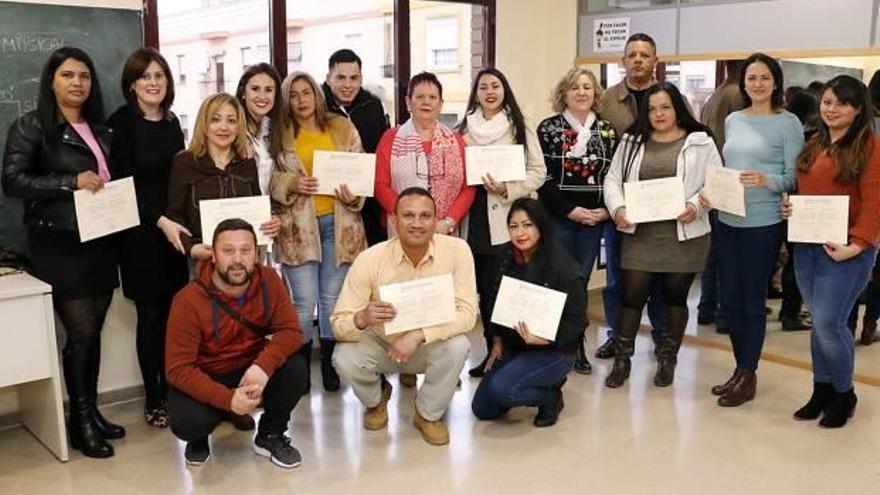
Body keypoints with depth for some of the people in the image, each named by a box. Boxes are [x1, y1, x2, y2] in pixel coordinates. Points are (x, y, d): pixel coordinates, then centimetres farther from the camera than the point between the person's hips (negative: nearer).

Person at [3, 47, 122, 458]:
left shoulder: (99, 129, 15)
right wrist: (71, 182, -19)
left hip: (101, 241, 6)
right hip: (58, 245, -6)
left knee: (94, 331, 9)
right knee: (80, 333, -4)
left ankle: (92, 412, 21)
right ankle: (80, 422, 10)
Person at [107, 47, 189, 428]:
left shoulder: (172, 123, 12)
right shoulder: (121, 125, -6)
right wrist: (160, 221, -21)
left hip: (175, 230, 5)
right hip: (141, 234, -5)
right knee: (151, 315, 0)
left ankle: (172, 391, 18)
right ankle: (153, 400, 12)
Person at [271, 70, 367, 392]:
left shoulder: (342, 128, 8)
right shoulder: (280, 135, 2)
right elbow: (269, 179, 1)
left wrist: (354, 196, -10)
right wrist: (292, 184, -17)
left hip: (339, 223, 2)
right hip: (298, 225, -2)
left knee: (333, 298, 11)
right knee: (304, 301, -1)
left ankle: (330, 364, 25)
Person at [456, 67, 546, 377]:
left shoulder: (520, 129, 1)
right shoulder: (462, 130, 10)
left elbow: (537, 173, -1)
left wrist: (507, 189, -15)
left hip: (507, 221, -3)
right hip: (474, 220, 3)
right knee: (483, 289, 8)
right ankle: (492, 351, 20)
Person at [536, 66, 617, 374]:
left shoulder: (607, 131, 9)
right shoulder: (549, 128, -1)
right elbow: (542, 177, -7)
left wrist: (606, 210, -6)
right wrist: (569, 210, -13)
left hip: (594, 219, 3)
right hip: (557, 218, -3)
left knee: (581, 280, 7)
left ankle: (576, 345, 17)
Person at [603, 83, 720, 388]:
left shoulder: (700, 142, 2)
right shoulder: (632, 141, 10)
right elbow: (613, 179, 9)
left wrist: (695, 206, -18)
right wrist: (618, 208, -9)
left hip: (684, 234, -1)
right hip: (640, 233, 2)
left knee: (675, 296, 9)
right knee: (632, 295, 1)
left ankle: (667, 360, 26)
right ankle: (622, 359, 18)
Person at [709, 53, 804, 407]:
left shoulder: (788, 123, -5)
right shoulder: (732, 120, 11)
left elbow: (795, 177, -7)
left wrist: (766, 181, -25)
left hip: (763, 224, -5)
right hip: (727, 221, 5)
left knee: (752, 299, 3)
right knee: (730, 299, 10)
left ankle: (748, 377, 16)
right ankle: (741, 369, 27)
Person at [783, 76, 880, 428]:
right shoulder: (814, 145, 14)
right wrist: (790, 208, 2)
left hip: (844, 249, -6)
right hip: (806, 245, 6)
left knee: (828, 323, -6)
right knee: (820, 322, 12)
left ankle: (844, 394, 15)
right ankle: (822, 389, 24)